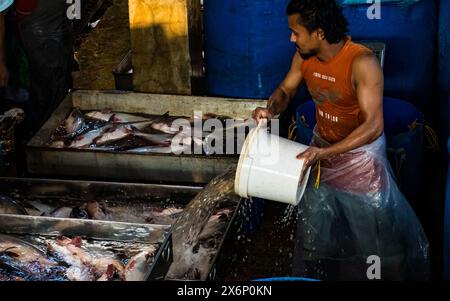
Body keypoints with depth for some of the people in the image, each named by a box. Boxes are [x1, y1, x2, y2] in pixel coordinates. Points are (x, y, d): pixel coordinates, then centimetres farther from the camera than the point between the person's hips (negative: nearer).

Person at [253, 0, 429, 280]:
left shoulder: (362, 63, -33)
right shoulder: (304, 57, -14)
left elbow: (373, 126, -35)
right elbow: (286, 90, 4)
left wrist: (324, 153, -41)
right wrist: (271, 110, -20)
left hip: (360, 151, -6)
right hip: (322, 146, 6)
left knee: (379, 230, 7)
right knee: (316, 225, 22)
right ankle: (314, 274, 44)